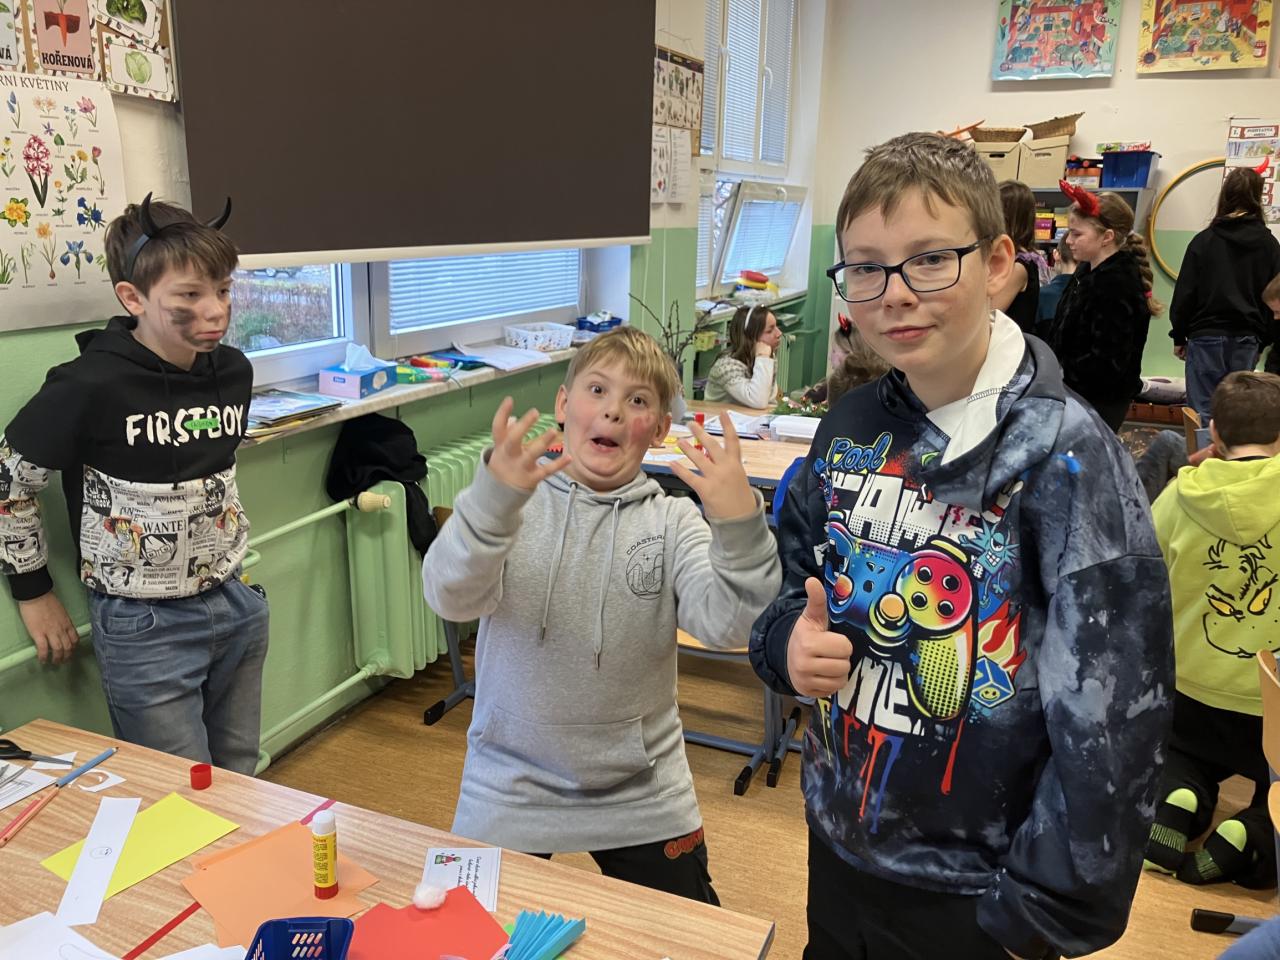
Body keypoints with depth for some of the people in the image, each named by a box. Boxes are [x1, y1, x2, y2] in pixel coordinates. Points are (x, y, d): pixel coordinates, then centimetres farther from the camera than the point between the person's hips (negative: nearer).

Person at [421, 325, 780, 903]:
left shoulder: (672, 521, -7)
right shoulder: (516, 501, -9)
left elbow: (725, 626, -20)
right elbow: (452, 599, -25)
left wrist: (740, 525, -38)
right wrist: (493, 497, -42)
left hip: (643, 795, 1)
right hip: (511, 787, 0)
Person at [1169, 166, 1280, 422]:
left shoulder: (1204, 240, -5)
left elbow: (1185, 294, -5)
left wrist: (1178, 336, 5)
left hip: (1206, 336, -3)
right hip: (1246, 340, 3)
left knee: (1205, 411, -2)